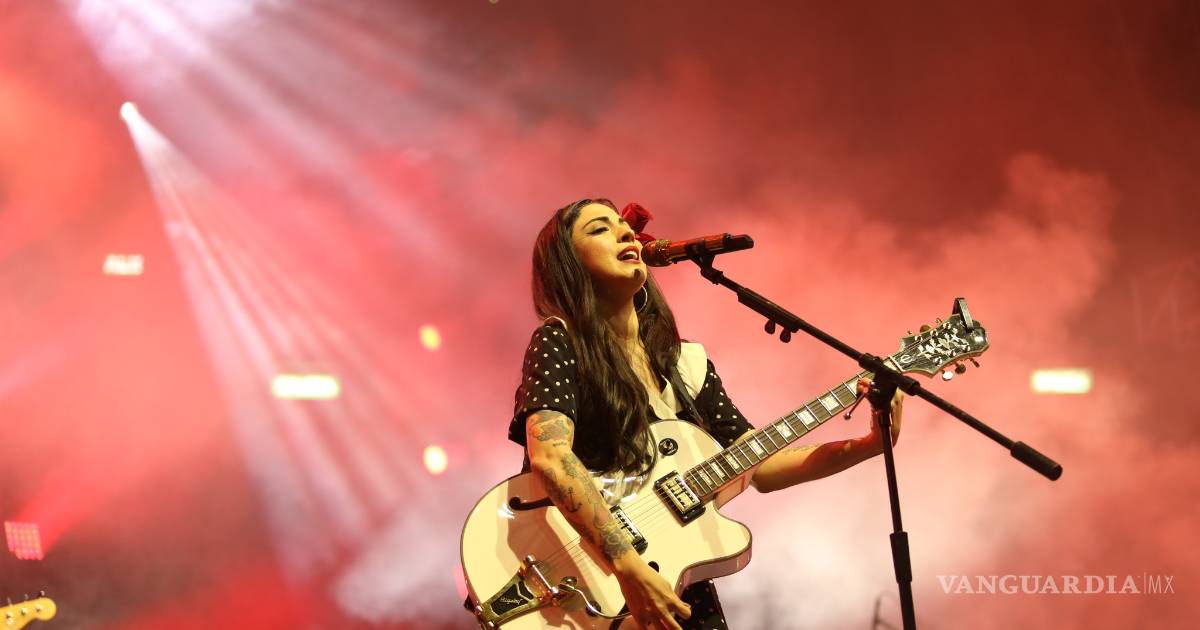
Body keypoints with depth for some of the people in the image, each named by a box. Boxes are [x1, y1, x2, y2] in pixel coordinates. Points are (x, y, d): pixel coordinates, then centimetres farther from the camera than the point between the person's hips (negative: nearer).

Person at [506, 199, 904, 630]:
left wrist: (870, 445, -1)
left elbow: (761, 468, 10)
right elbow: (549, 456, -23)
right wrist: (629, 565, -31)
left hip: (680, 591, 5)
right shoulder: (558, 343, -7)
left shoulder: (687, 362, 10)